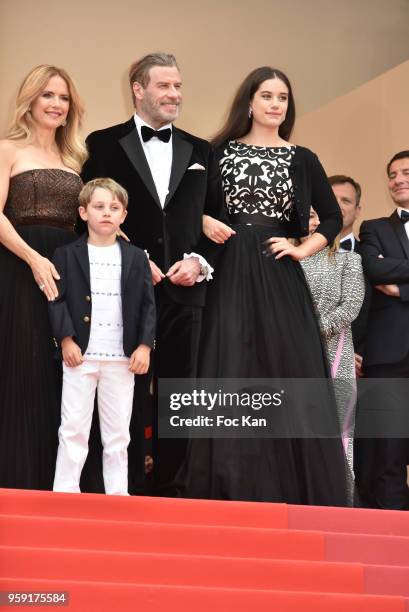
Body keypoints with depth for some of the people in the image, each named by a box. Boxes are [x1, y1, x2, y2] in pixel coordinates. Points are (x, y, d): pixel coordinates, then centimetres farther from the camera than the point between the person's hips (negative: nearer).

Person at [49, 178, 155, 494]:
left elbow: (148, 304, 6)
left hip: (122, 357, 2)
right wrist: (66, 339, -12)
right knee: (73, 429, -1)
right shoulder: (66, 255, 2)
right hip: (80, 353, -2)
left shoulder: (136, 258, 8)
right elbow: (57, 299, -1)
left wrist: (144, 345, -4)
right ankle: (65, 493, 4)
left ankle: (118, 494, 13)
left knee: (118, 432, 6)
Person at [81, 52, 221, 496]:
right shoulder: (104, 144, 3)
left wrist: (198, 261, -4)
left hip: (184, 291, 3)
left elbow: (216, 220, 13)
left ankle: (168, 486, 12)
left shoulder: (200, 151, 14)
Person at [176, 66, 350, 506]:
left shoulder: (301, 159, 9)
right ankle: (229, 489, 2)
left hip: (279, 278, 1)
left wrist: (302, 249, 2)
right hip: (230, 275, -1)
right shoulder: (220, 150, 6)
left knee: (287, 374, -2)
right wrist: (203, 221, -6)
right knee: (229, 375, -4)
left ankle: (291, 493, 5)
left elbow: (332, 217, 15)